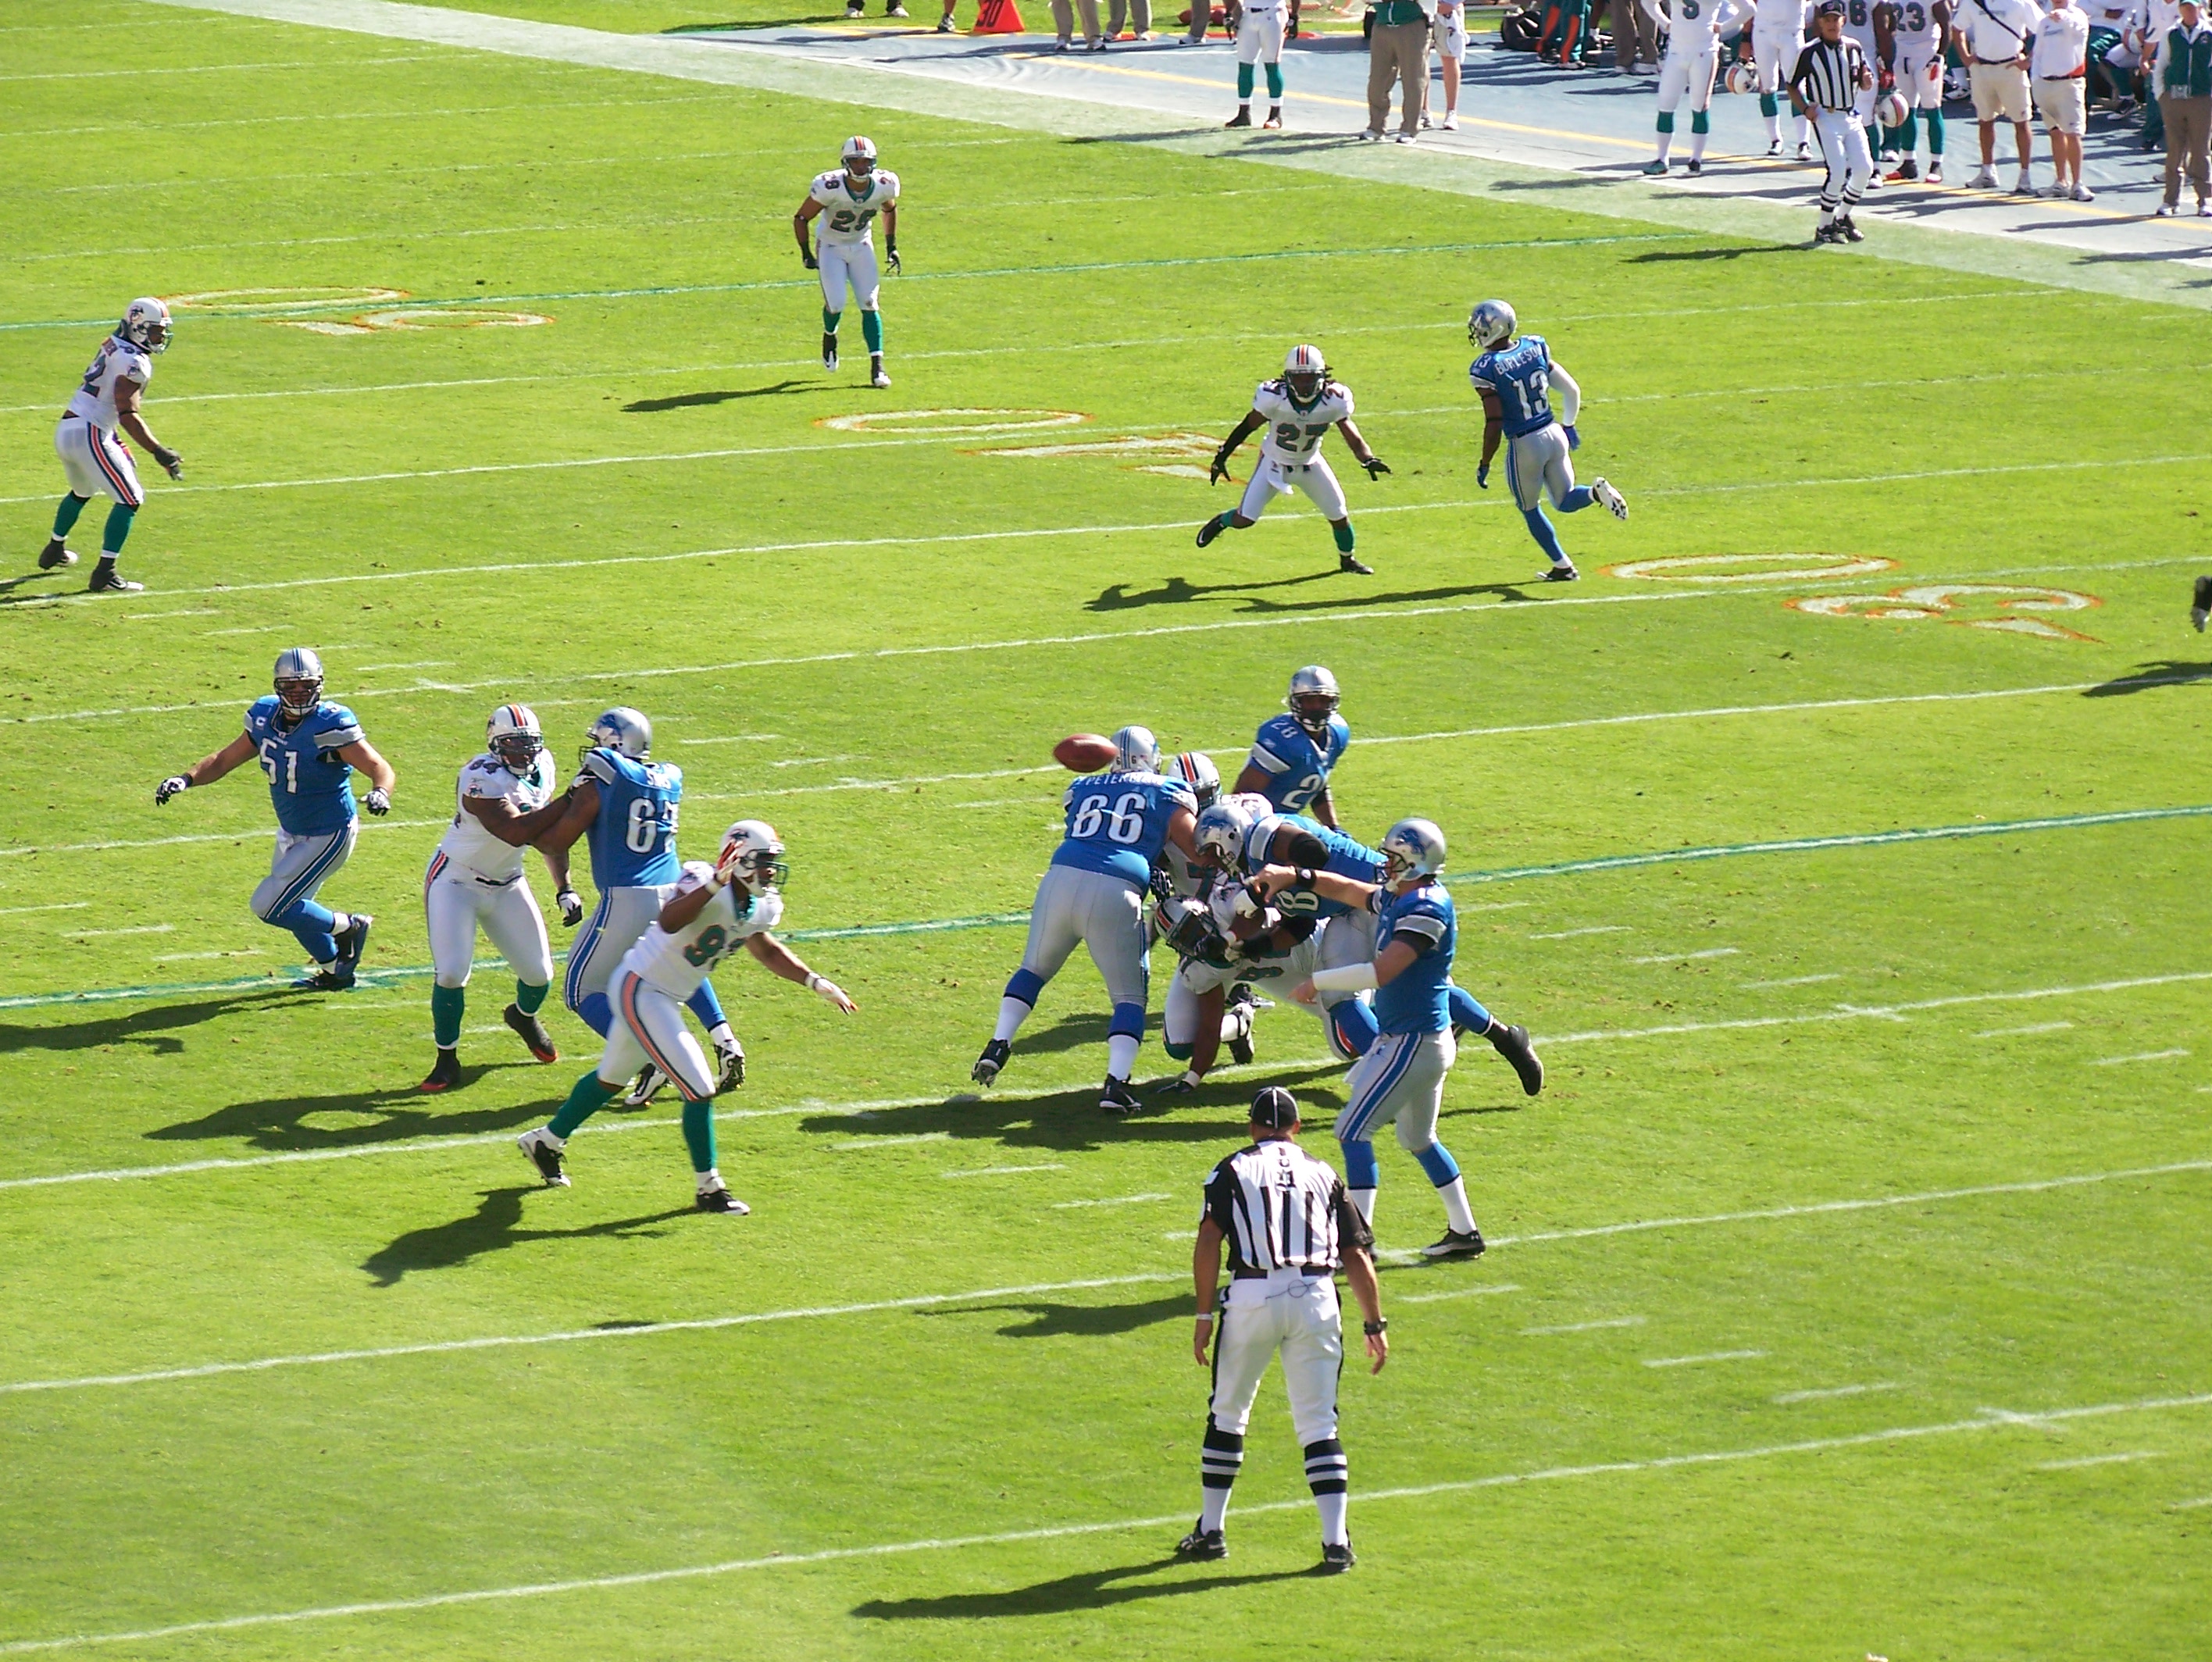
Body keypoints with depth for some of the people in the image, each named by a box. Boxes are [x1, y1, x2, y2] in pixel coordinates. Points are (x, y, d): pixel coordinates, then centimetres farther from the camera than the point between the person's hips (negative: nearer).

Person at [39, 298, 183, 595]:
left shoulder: (113, 347, 14)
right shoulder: (133, 362, -15)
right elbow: (128, 414, -23)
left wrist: (115, 443, 27)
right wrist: (158, 451, -26)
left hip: (65, 429, 10)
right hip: (89, 435, -10)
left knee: (82, 491, 34)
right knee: (130, 499, -7)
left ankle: (54, 550, 52)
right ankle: (105, 575, -11)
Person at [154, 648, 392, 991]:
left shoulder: (330, 726, -26)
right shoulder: (265, 718, -7)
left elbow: (381, 769, -28)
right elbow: (224, 760, 3)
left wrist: (380, 792, -51)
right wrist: (185, 779, -13)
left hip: (327, 836, -8)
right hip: (291, 832, 8)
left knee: (269, 907, -8)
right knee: (290, 906, 22)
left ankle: (347, 927, 12)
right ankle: (334, 971, 44)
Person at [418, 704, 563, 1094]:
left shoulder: (541, 767, -3)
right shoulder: (482, 780, -29)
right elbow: (515, 832, -38)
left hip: (506, 885, 7)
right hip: (456, 882, -7)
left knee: (539, 974, 6)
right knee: (451, 973, -17)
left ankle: (524, 1017, 42)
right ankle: (447, 1061, 3)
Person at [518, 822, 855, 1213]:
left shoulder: (761, 907, 1)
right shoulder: (704, 884, -26)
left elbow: (767, 950, 20)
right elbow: (669, 923, -45)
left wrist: (817, 983, 12)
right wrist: (715, 884, -56)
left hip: (668, 999, 10)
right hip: (641, 990, -10)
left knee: (611, 1078, 26)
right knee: (699, 1089, -9)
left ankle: (546, 1141, 45)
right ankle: (708, 1188, 5)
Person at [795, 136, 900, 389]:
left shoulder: (884, 185, -17)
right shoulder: (829, 187, -29)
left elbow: (889, 210, 8)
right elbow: (801, 218, -15)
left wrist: (891, 247, 8)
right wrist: (806, 254, -19)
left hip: (862, 247, 3)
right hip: (831, 247, -3)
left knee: (869, 305, -7)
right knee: (836, 304, -13)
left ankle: (877, 367, -5)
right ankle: (829, 336, 24)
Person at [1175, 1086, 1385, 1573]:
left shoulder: (1233, 1170, 11)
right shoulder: (1323, 1175, 17)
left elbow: (1208, 1242, -2)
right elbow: (1357, 1256, 11)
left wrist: (1205, 1316, -1)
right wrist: (1375, 1324, 14)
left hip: (1252, 1296, -1)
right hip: (1315, 1296, 1)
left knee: (1227, 1414, 15)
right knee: (1318, 1424, 4)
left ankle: (1210, 1530, 20)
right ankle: (1336, 1542, -6)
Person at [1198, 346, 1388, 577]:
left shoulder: (1333, 402, -24)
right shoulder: (1274, 398, -29)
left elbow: (1352, 437, -20)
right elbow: (1248, 426, -14)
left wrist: (1368, 460, -40)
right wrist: (1222, 456, -7)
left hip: (1310, 464, 2)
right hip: (1274, 463, -2)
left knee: (1339, 515, 2)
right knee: (1244, 520, -8)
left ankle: (1347, 559, 33)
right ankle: (1221, 522, 31)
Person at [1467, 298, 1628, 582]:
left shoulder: (1487, 369, -17)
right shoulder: (1535, 348, 1)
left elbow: (1494, 424, -19)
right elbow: (1572, 390, 7)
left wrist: (1484, 465, -8)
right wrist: (1568, 426, 23)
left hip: (1525, 445, -5)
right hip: (1555, 434, 5)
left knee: (1530, 510, 18)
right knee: (1565, 502, 18)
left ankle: (1562, 566, 20)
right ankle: (1596, 492, -13)